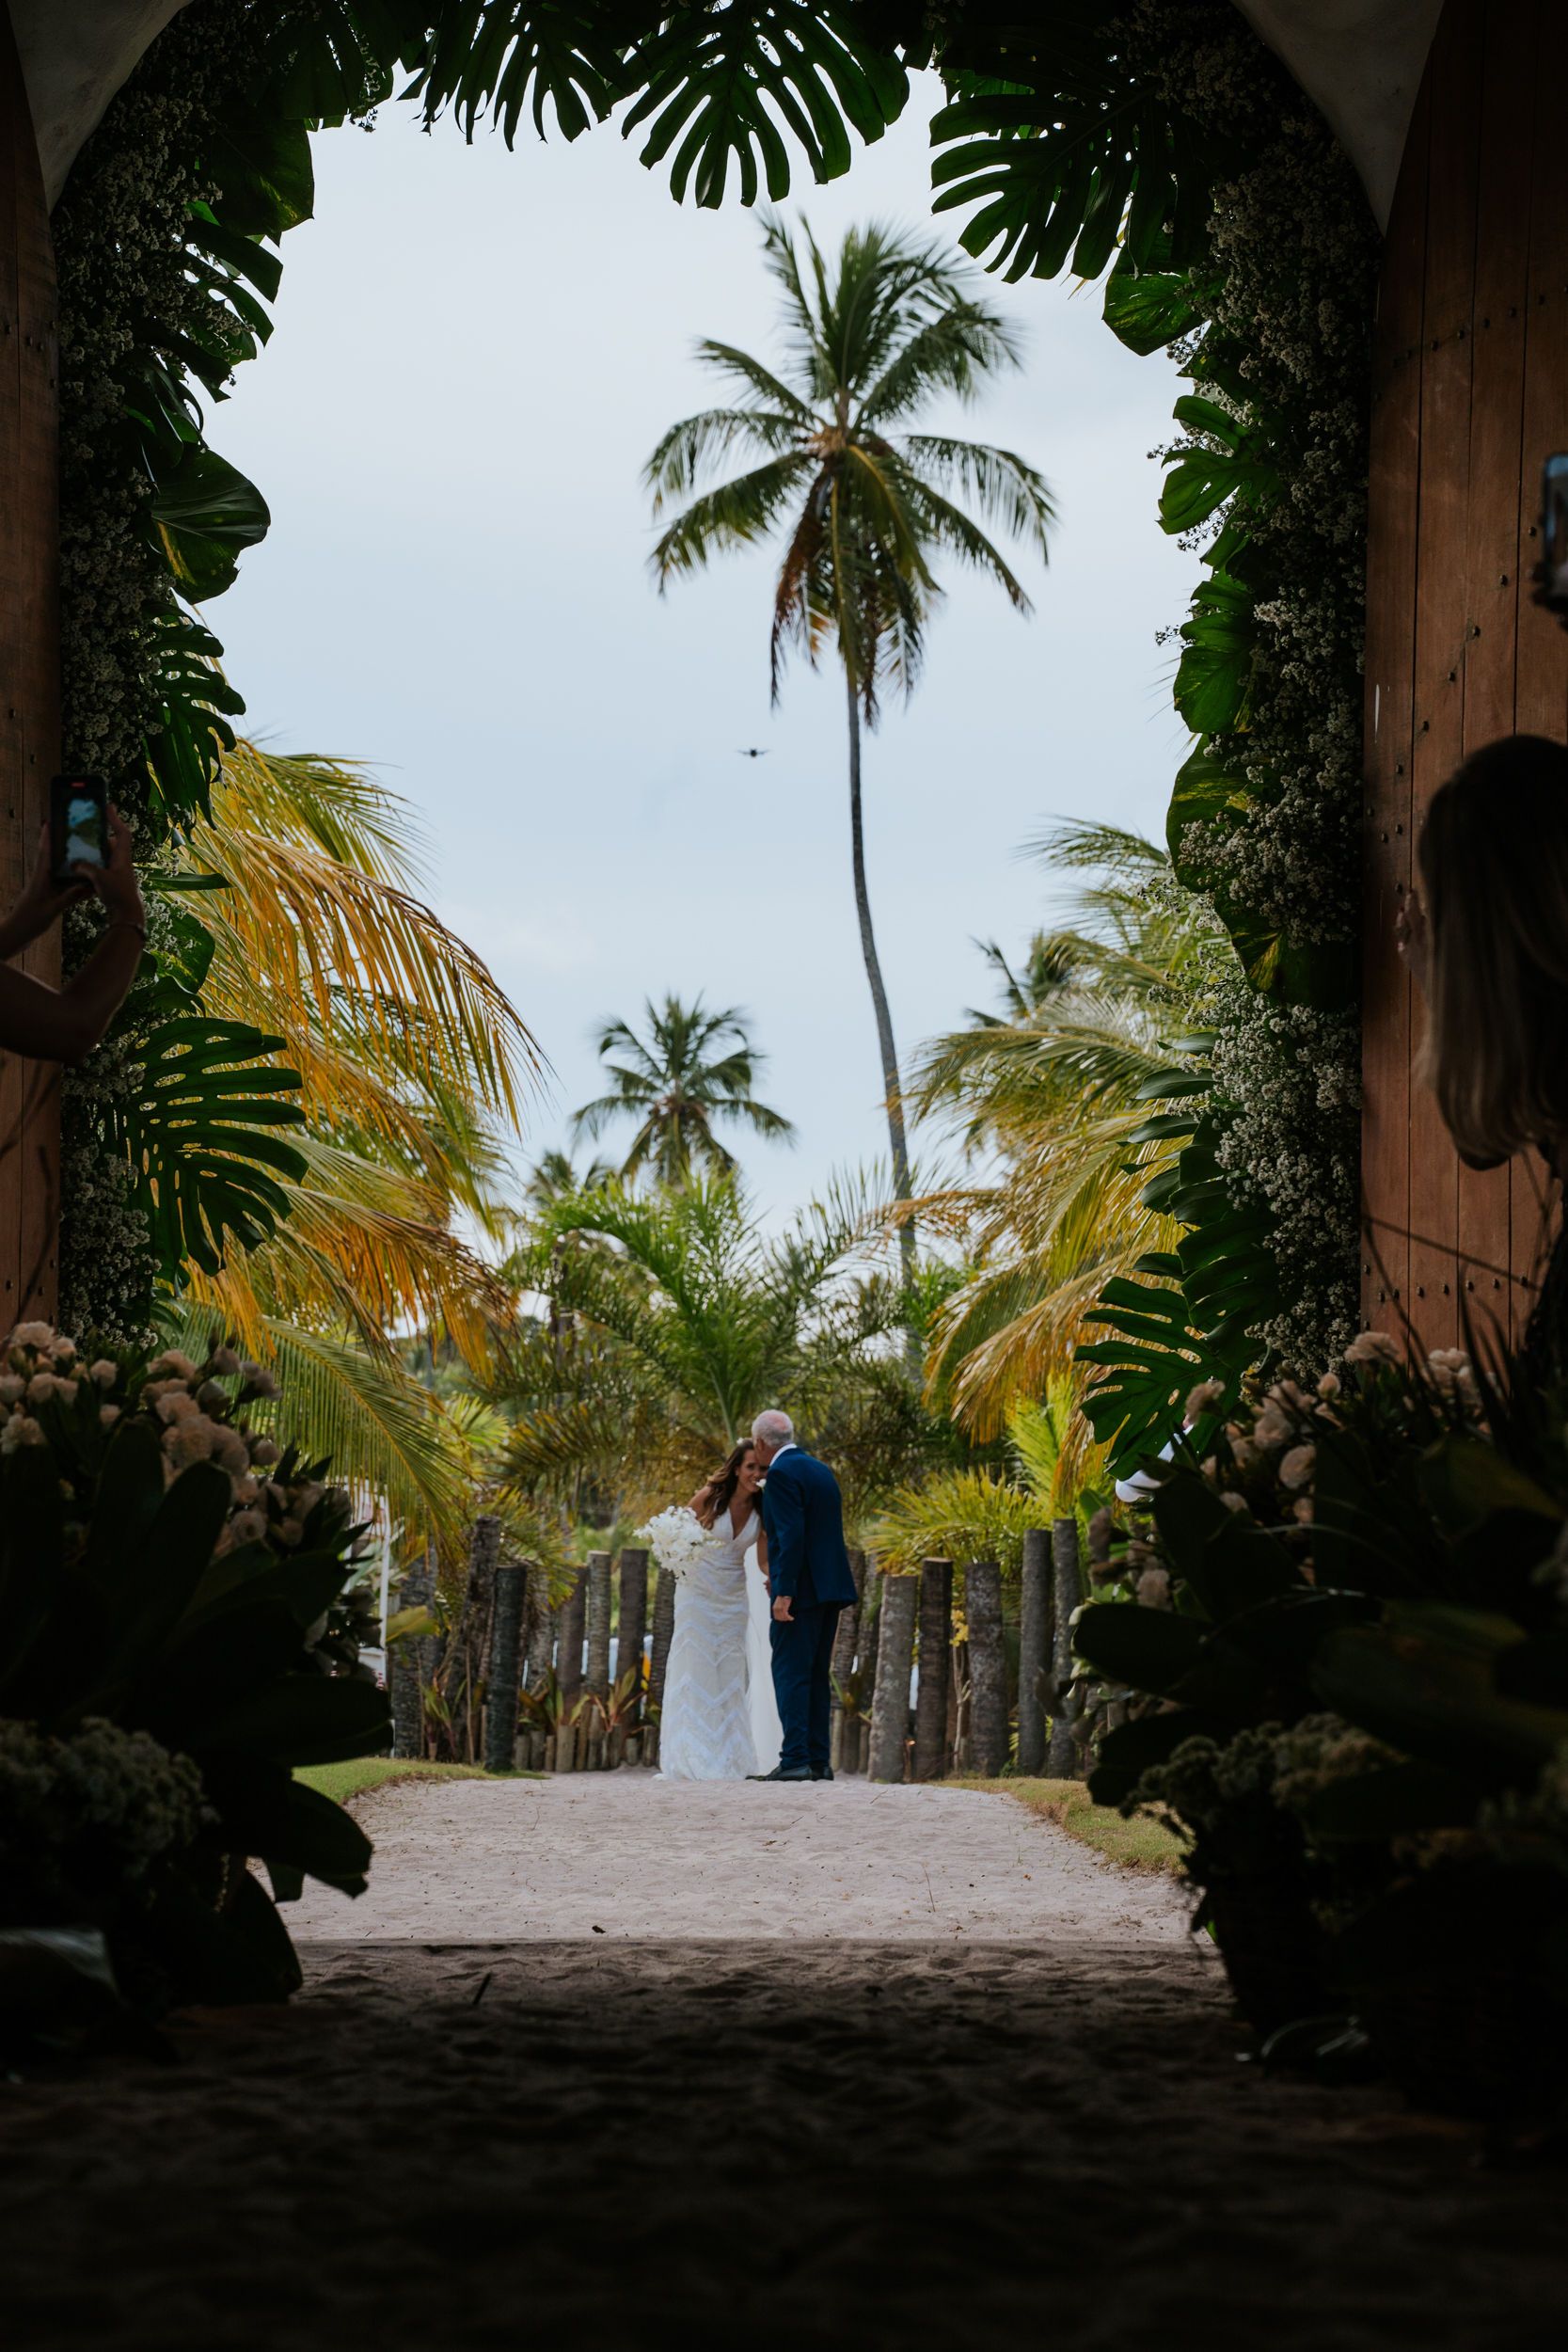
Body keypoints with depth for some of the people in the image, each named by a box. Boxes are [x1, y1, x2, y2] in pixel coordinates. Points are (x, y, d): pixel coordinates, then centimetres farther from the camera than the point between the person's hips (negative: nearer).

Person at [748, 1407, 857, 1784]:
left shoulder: (782, 1473, -11)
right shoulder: (820, 1470, 17)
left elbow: (792, 1535, -19)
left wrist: (785, 1591, -20)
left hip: (802, 1589, -9)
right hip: (830, 1585, 9)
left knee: (790, 1672, -8)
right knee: (816, 1675, 11)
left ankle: (795, 1760, -13)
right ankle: (818, 1760, 11)